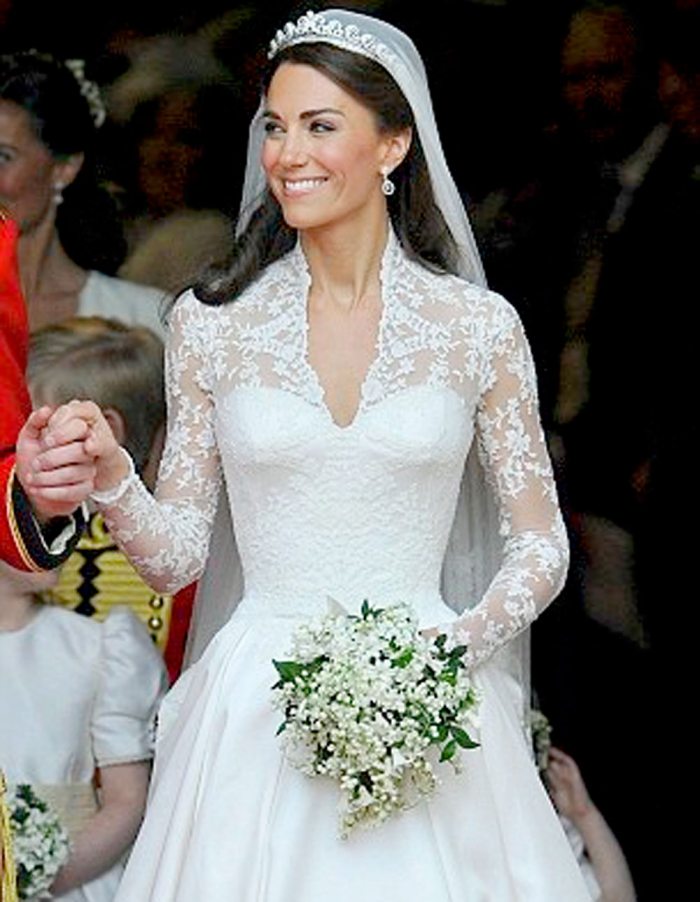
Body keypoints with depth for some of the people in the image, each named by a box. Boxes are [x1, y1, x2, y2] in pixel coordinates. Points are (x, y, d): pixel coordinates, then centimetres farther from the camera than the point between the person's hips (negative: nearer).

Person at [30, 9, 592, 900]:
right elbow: (175, 556, 4)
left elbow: (541, 549, 5)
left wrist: (456, 644, -13)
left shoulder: (479, 326, 0)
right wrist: (111, 476, -16)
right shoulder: (209, 324, 2)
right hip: (256, 716, 1)